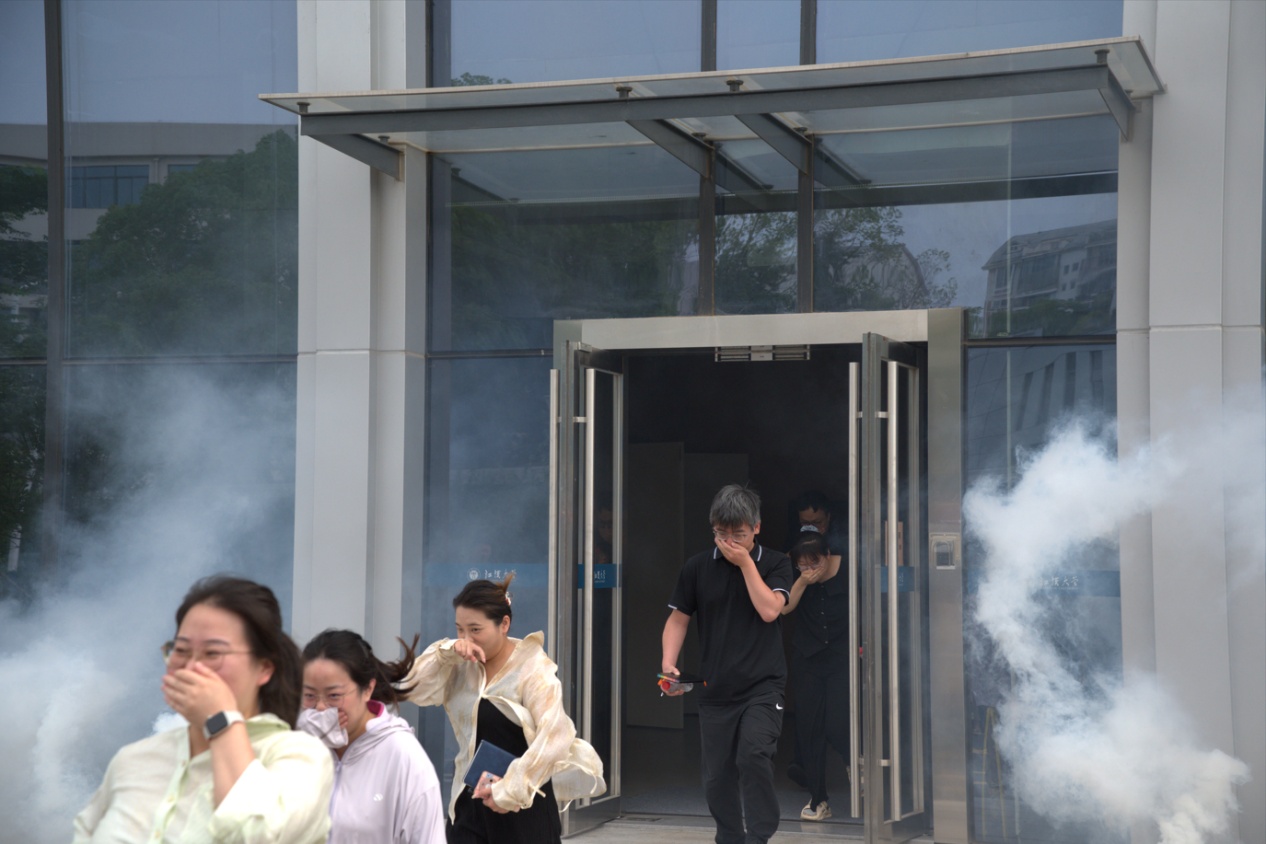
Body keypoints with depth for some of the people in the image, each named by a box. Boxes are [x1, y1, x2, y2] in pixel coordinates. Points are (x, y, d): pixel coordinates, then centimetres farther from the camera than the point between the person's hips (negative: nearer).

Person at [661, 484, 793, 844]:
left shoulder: (775, 563, 0)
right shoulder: (698, 567, 3)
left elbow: (769, 610, -14)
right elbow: (678, 619, 7)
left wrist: (745, 562, -13)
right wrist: (668, 664, -7)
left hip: (763, 686, -3)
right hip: (715, 690, 3)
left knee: (753, 754, -24)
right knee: (717, 778, 7)